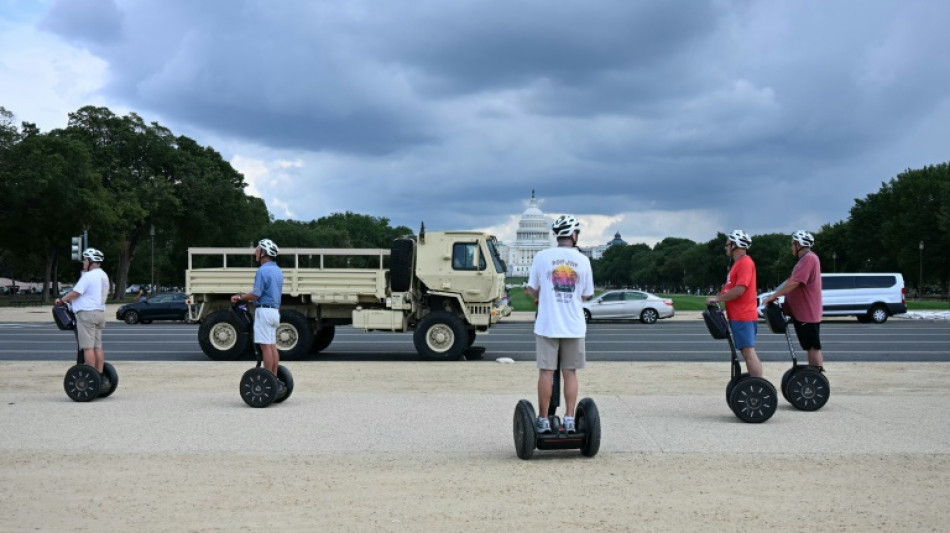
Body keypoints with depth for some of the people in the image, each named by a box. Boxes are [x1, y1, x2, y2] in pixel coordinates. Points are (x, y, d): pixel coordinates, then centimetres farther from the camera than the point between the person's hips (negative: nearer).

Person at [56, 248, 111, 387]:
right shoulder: (103, 276, 16)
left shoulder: (89, 276, -13)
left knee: (88, 347, -7)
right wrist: (70, 300, 23)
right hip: (99, 312, 9)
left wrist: (62, 300, 3)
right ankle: (101, 377, 10)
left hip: (87, 313, -9)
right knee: (97, 346, 10)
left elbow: (75, 293, -14)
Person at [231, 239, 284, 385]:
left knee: (266, 347, -7)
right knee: (272, 346, 11)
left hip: (264, 311, -9)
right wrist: (246, 296, 23)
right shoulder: (277, 270, 15)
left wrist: (240, 297, -1)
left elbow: (255, 295, -18)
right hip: (275, 310, 9)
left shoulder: (263, 270, -15)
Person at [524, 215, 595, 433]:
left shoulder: (542, 256, -3)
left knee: (546, 372, 3)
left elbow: (531, 289, 1)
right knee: (570, 373, 8)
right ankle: (569, 419, 8)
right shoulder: (582, 260, 0)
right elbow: (586, 295, 6)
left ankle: (543, 420, 7)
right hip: (574, 326, 1)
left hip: (547, 324, -1)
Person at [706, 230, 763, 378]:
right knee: (747, 352, 13)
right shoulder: (738, 263, 18)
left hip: (743, 317, -11)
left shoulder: (745, 262, -14)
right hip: (738, 316, 11)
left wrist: (717, 299, -16)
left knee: (748, 352, -12)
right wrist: (717, 297, 9)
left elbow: (739, 290, -22)